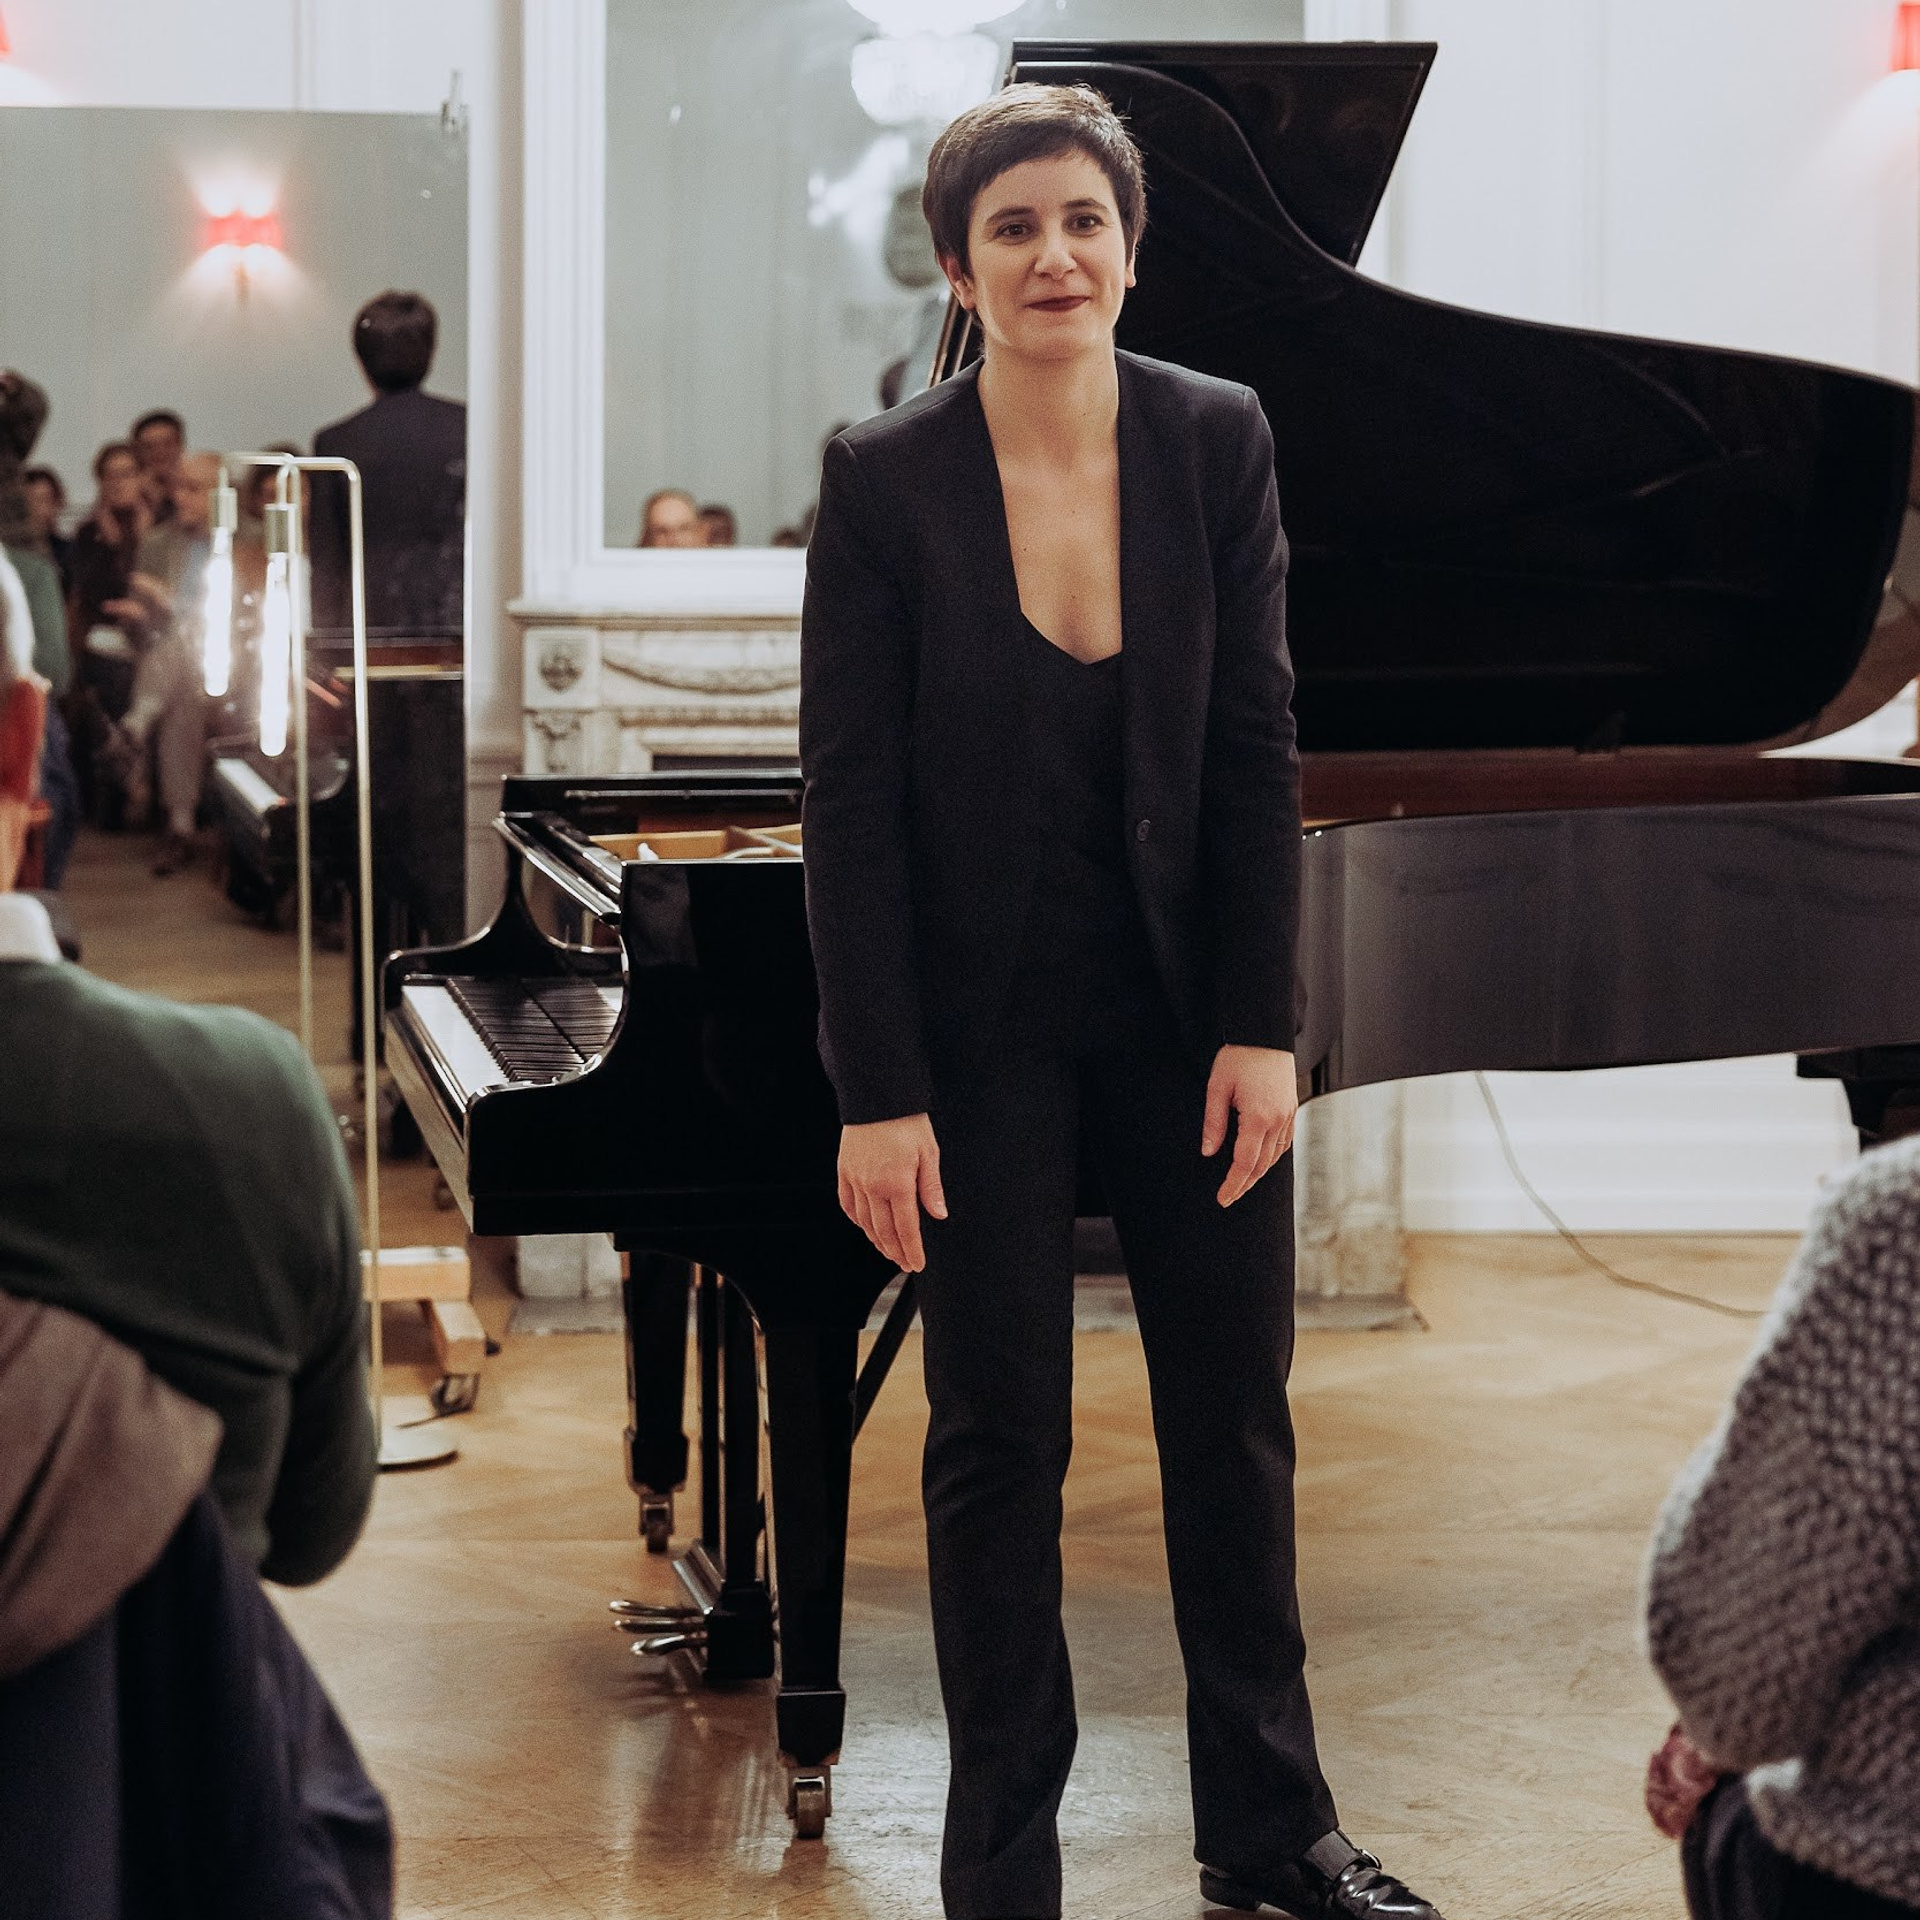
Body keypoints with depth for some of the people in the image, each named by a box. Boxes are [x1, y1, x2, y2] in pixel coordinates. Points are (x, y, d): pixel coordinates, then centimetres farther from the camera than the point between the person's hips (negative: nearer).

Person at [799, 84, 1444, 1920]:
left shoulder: (1215, 441, -4)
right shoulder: (885, 481, -11)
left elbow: (1256, 748, -2)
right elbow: (851, 803, -12)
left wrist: (1261, 1026, -7)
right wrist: (877, 1095, -14)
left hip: (1183, 1010, 3)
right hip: (987, 1024, -3)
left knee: (1235, 1416, 12)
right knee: (1000, 1439, 4)